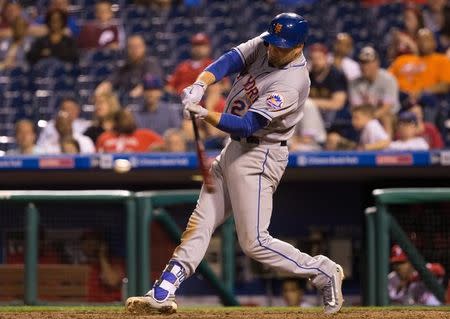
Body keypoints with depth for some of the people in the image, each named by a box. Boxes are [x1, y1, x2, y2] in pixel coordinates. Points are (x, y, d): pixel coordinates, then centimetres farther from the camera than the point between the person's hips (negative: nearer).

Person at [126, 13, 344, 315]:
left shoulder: (291, 84, -25)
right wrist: (200, 85, -29)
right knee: (200, 222, 5)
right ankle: (163, 294, 3)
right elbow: (230, 60, -11)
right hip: (234, 150, 9)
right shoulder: (264, 45, -1)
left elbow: (249, 125, -28)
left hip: (259, 157, -9)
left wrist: (205, 114, -38)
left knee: (254, 242, -9)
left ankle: (324, 272, 6)